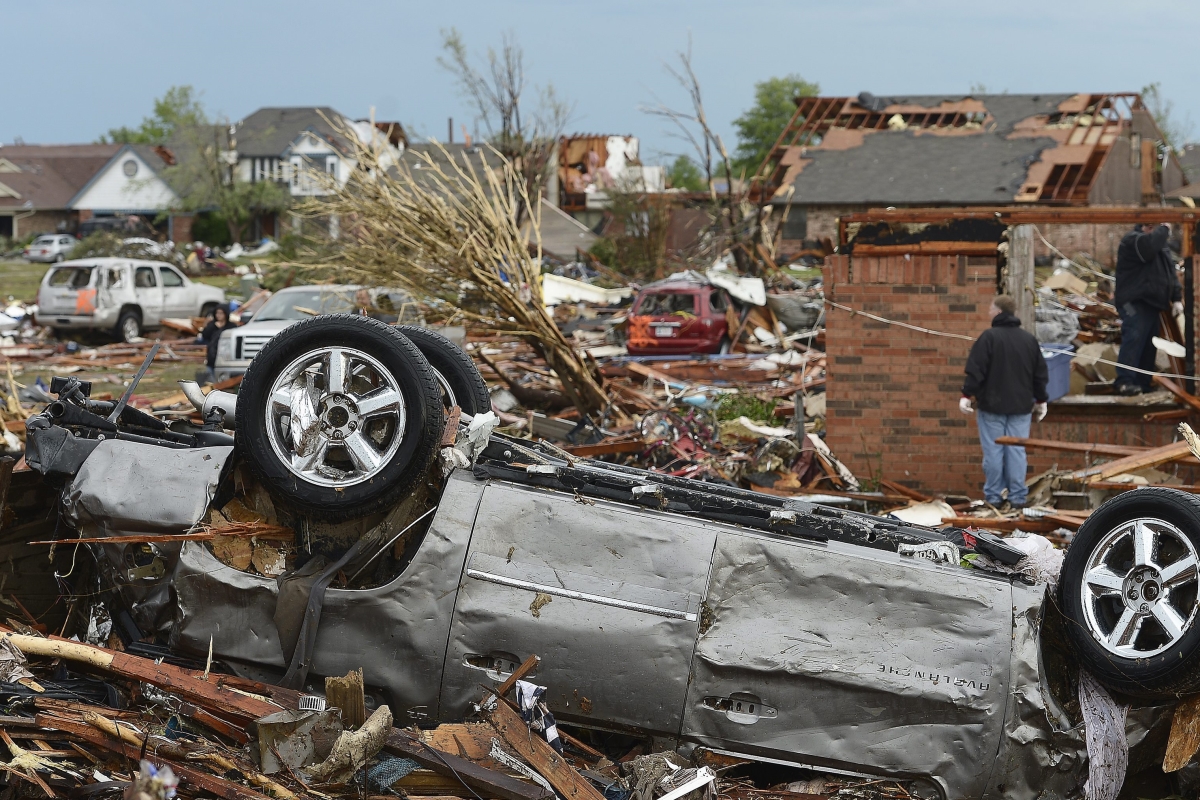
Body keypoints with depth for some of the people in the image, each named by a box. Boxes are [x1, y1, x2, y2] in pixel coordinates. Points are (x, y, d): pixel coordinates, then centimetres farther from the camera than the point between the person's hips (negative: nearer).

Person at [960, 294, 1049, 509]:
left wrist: (967, 395, -9)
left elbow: (976, 370, -13)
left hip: (992, 405, -4)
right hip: (1021, 406, 4)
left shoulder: (989, 337, -10)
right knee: (1017, 451, 6)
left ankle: (993, 496, 6)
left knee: (993, 451, 2)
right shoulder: (1029, 339, 7)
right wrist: (1041, 400, 21)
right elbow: (1040, 373, 12)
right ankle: (1017, 497, 6)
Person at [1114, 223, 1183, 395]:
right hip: (1134, 302, -9)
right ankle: (1125, 381, -27)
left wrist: (1177, 299, 11)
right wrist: (1163, 229, -14)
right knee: (1134, 339, -22)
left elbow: (1171, 273, 23)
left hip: (1152, 304, 9)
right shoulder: (1133, 239, -7)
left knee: (1149, 346, 8)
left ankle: (1143, 383, 12)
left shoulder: (1162, 247, 22)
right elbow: (1149, 245, -30)